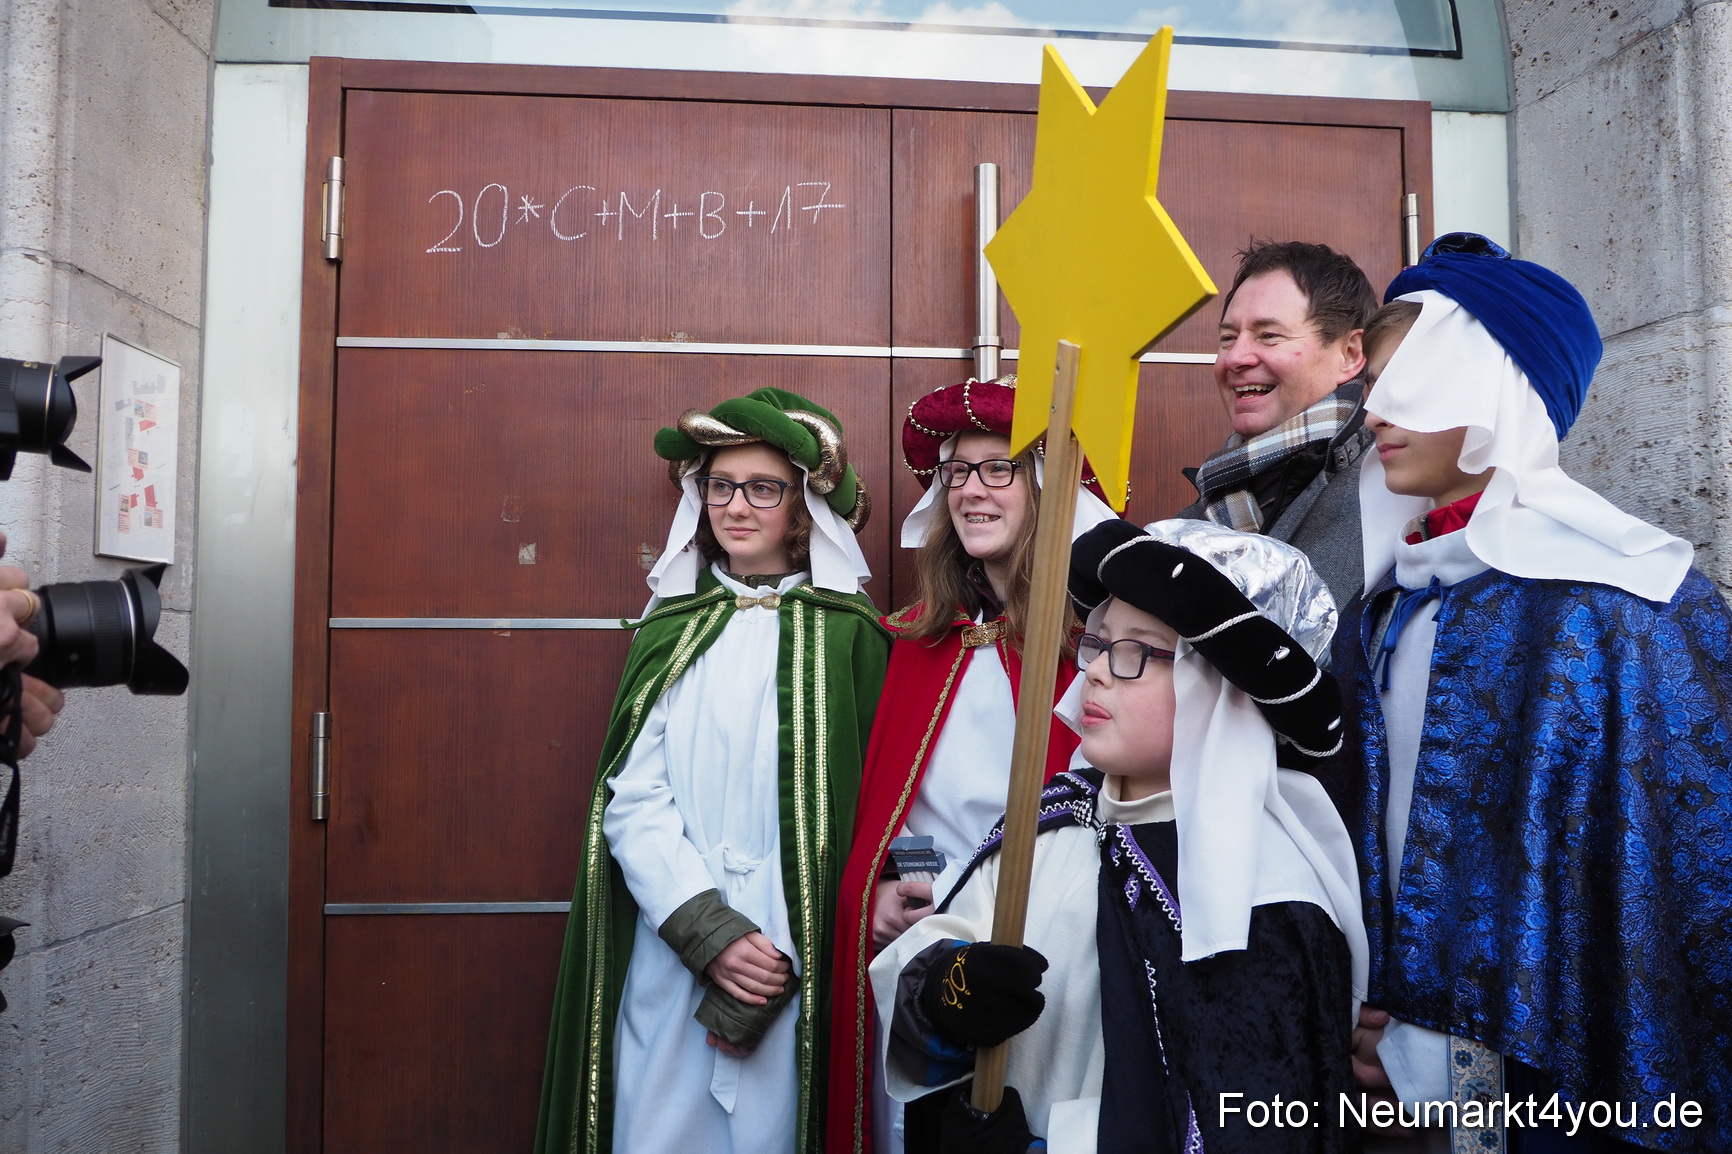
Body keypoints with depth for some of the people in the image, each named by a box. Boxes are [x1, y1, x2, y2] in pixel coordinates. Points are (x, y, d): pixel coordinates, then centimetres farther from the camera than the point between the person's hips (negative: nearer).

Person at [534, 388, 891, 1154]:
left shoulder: (847, 637, 0)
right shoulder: (671, 630, 8)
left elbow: (850, 817, -2)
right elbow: (630, 796, 1)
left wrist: (779, 958, -9)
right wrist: (707, 929, -12)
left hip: (789, 970, -2)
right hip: (664, 955, 2)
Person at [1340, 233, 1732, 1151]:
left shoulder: (1623, 602, -14)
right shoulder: (1386, 600, 4)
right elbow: (1361, 827, 7)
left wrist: (1456, 1053, -15)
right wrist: (1371, 1020, -3)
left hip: (1567, 1078, -5)